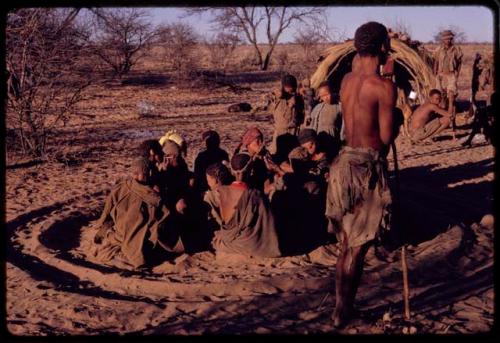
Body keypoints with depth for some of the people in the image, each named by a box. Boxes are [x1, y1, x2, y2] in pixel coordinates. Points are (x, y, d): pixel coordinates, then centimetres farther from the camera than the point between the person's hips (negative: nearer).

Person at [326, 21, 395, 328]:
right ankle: (342, 312, 7)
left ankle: (342, 307, 26)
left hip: (346, 160, 7)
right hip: (368, 166, -7)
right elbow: (386, 137, -11)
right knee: (358, 247, 1)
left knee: (347, 244, 17)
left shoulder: (347, 80, 8)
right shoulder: (384, 86, -14)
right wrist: (396, 117, 7)